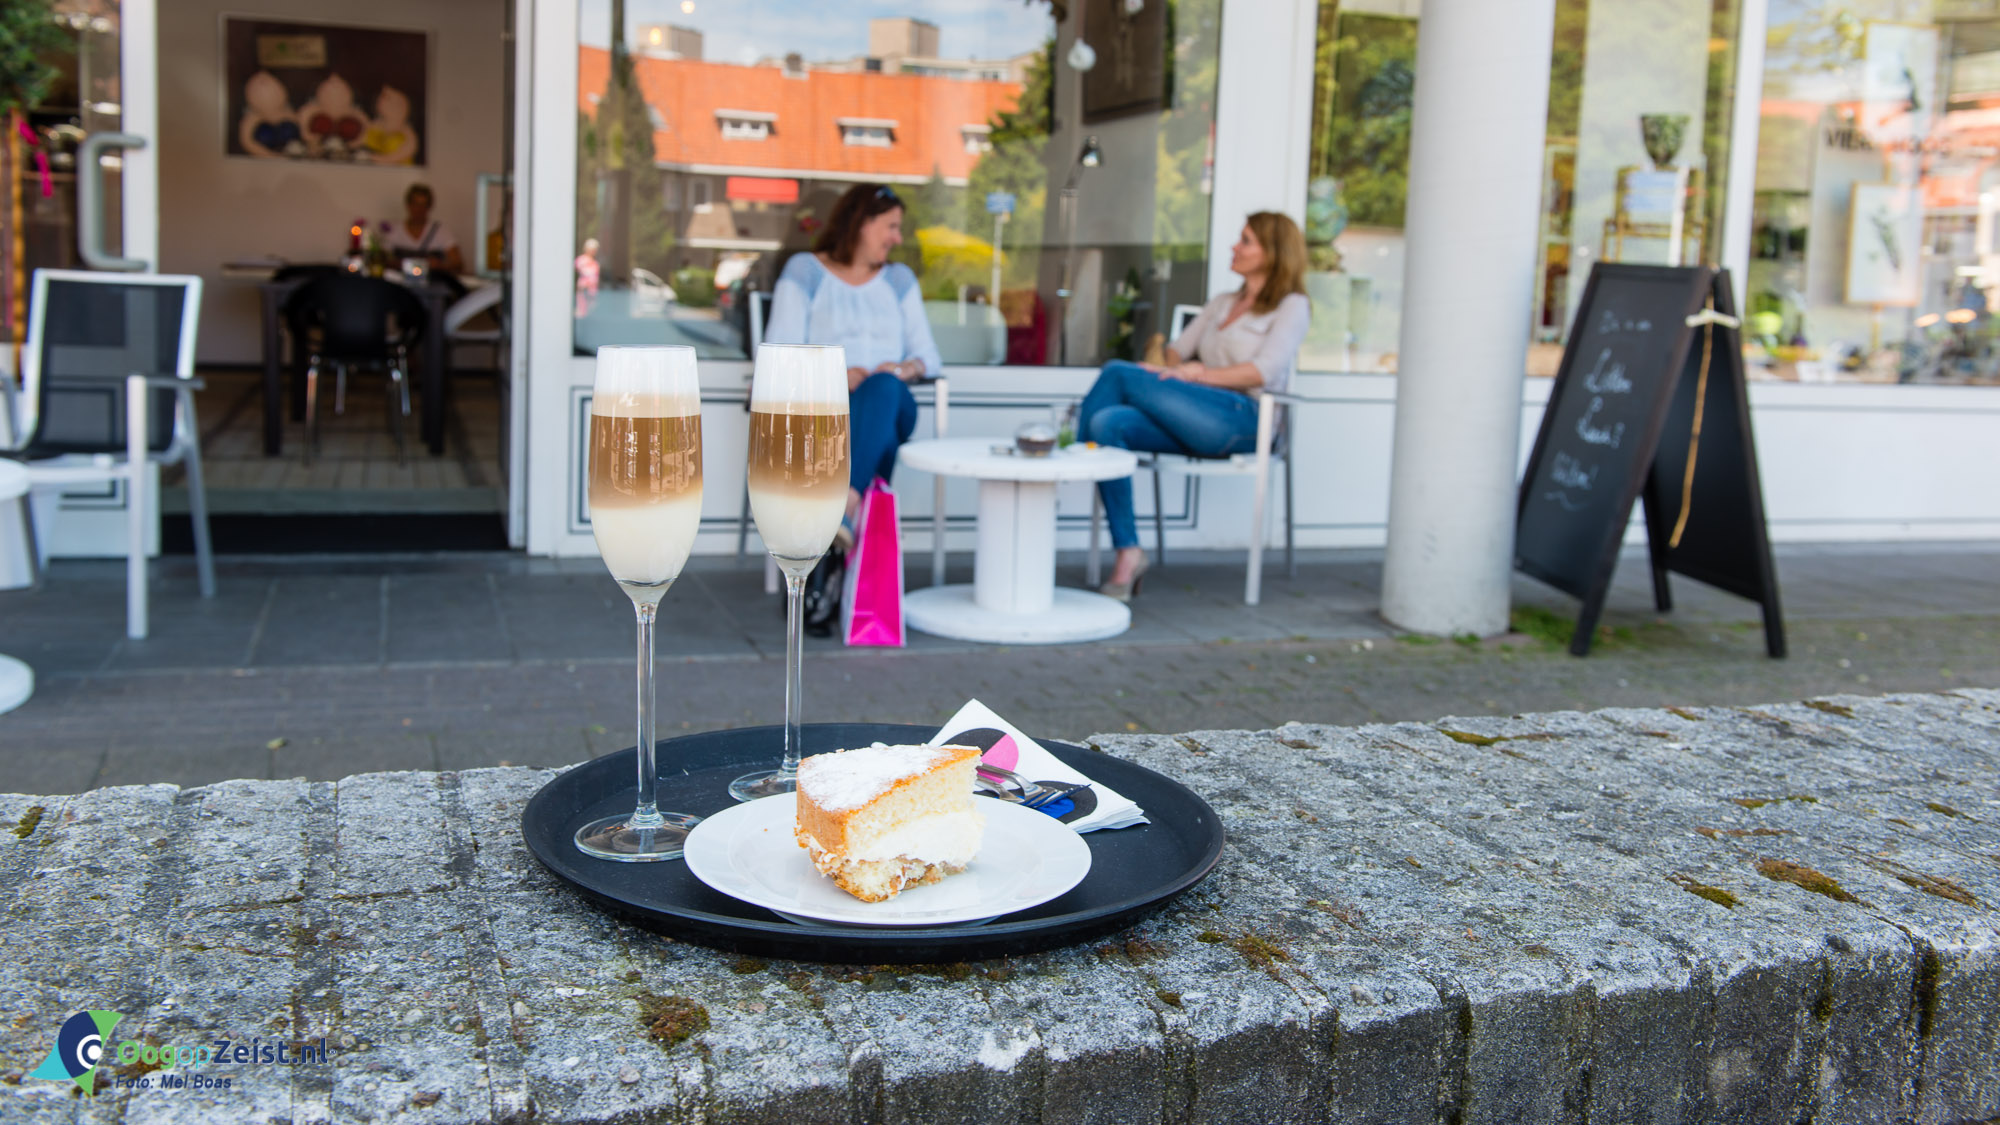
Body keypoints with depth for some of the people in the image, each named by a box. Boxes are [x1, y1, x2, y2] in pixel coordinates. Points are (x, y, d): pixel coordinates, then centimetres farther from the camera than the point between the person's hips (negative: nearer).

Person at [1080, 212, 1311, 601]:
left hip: (1242, 420, -7)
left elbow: (1264, 372, -9)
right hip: (1196, 424, 7)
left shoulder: (1291, 306, 7)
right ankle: (1129, 555, -26)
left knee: (1119, 372, -20)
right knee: (1108, 423, -24)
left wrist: (1194, 372, -15)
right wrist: (1168, 367, -2)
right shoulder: (1222, 304, 30)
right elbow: (1178, 349, 22)